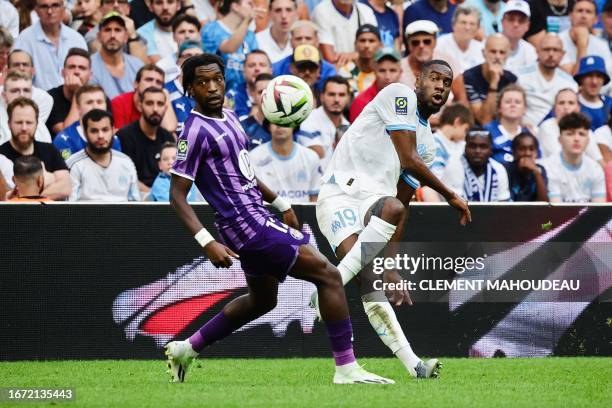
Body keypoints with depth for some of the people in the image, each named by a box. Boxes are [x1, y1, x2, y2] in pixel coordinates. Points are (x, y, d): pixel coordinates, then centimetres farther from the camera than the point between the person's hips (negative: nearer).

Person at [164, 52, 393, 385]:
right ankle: (346, 369, -7)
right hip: (246, 225, -10)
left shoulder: (229, 118, 11)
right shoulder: (196, 131, -17)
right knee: (328, 275, -10)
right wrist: (207, 243, -27)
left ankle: (186, 350, 32)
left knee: (261, 300, 27)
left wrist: (280, 204, 28)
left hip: (256, 218, 10)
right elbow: (177, 196, -18)